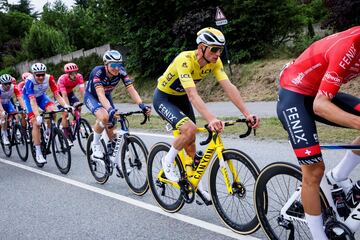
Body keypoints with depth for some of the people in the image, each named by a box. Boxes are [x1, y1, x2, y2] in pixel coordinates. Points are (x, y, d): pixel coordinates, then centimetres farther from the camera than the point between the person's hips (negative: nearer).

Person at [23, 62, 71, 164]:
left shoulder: (49, 78, -27)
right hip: (29, 98, -3)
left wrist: (65, 105, -47)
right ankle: (38, 153, -8)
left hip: (41, 96, 3)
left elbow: (57, 95, -29)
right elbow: (32, 101, -41)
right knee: (36, 123, -15)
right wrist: (37, 116, -53)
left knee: (52, 110, -28)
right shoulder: (29, 81, -34)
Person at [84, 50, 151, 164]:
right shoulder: (98, 72, -35)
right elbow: (100, 95, -46)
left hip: (107, 96, 5)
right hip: (91, 96, -5)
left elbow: (131, 90, -31)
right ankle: (95, 145, -9)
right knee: (104, 117, -33)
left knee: (111, 127, -2)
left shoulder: (121, 72, -24)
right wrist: (111, 110, -63)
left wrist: (142, 105, -48)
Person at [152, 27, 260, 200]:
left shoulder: (214, 61, -15)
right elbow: (192, 94, -45)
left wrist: (247, 114, -34)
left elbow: (229, 87, -23)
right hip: (163, 98, -6)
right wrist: (211, 119, -58)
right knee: (190, 129, -29)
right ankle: (168, 161, -4)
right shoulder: (185, 60, -35)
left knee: (190, 142, 6)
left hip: (181, 98, 6)